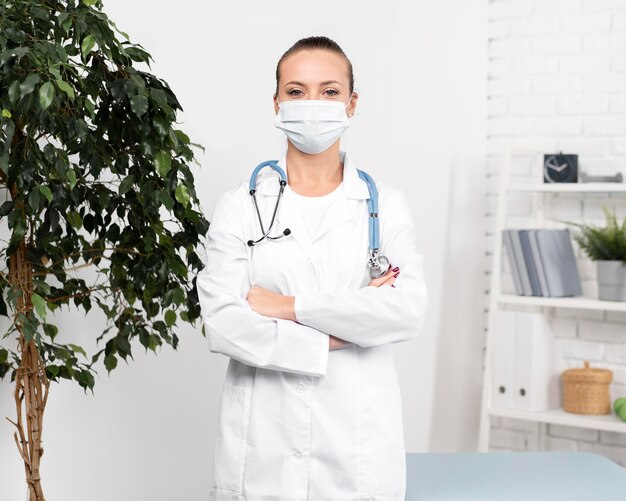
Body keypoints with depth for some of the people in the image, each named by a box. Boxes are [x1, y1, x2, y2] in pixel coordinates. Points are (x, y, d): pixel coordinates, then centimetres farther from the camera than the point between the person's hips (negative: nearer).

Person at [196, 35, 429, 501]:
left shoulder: (387, 204, 3)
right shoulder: (240, 205, 1)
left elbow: (409, 311, -11)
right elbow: (221, 322, -9)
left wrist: (290, 306, -14)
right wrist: (334, 338, -13)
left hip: (359, 439, 1)